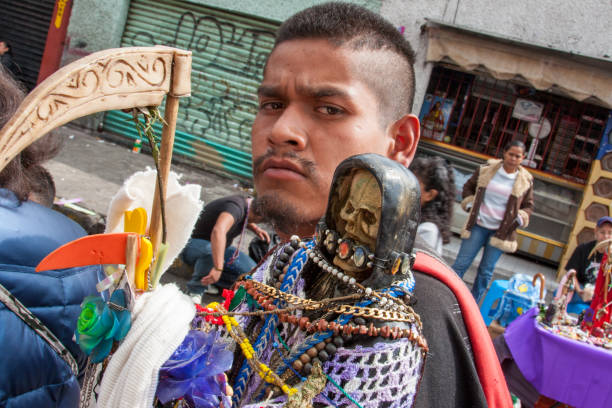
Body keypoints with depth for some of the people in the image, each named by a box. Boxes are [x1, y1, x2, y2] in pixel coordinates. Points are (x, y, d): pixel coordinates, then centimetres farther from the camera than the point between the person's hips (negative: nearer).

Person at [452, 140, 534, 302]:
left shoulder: (526, 181, 0)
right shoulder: (486, 169, -2)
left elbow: (528, 205, 13)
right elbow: (469, 186, 13)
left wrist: (520, 218, -4)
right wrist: (469, 204, 0)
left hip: (501, 231, 0)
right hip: (478, 226, 0)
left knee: (486, 271, 6)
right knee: (461, 264, -1)